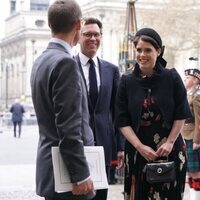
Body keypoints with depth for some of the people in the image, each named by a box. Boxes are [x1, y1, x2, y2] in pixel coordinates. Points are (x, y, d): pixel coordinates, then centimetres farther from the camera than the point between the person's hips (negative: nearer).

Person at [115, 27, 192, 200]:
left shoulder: (172, 78, -2)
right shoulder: (127, 82, 0)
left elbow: (181, 115, 1)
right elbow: (122, 121, -3)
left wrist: (169, 142, -7)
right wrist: (140, 146, -12)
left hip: (171, 151, 0)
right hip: (139, 151, 1)